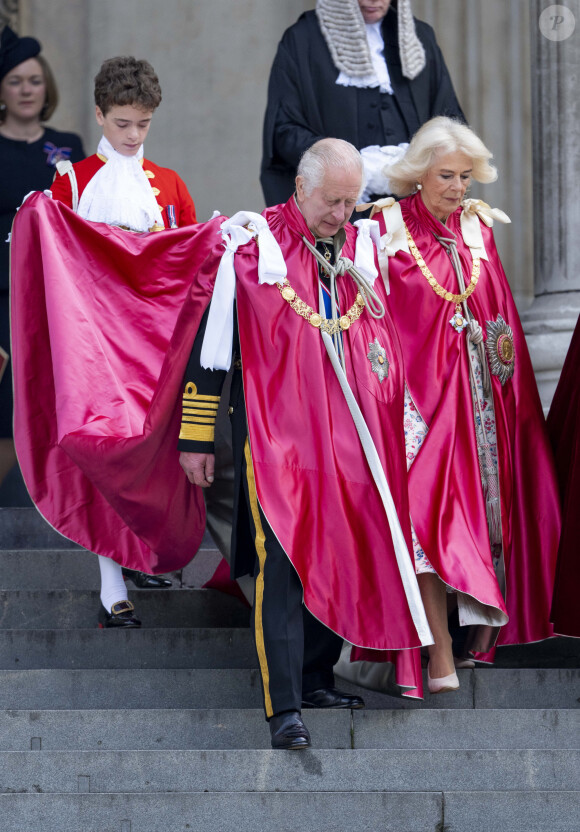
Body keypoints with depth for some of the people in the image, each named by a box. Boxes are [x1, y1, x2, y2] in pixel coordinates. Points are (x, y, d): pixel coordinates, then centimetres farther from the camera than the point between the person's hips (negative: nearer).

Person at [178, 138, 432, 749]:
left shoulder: (363, 249, 11)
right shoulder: (251, 246, -4)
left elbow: (384, 347, 21)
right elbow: (209, 340, -1)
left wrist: (388, 433, 19)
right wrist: (196, 437, -2)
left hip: (348, 434, 5)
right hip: (274, 432, -5)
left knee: (342, 558, 6)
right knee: (283, 561, -14)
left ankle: (318, 679, 22)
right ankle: (284, 707, -17)